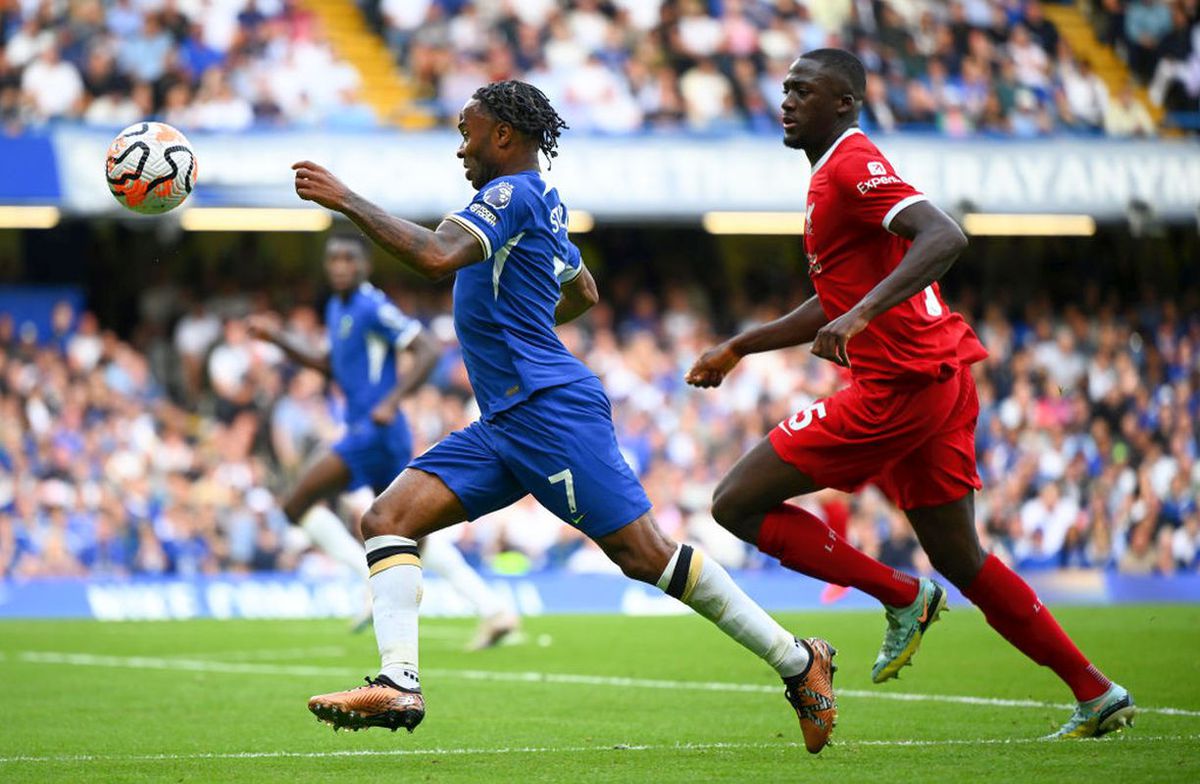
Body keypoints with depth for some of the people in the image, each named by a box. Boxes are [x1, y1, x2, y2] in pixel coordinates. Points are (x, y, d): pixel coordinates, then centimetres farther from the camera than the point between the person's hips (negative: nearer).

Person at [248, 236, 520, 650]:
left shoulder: (373, 308, -12)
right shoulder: (336, 309, 16)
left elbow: (428, 351, -17)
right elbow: (330, 365, 29)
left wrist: (392, 401, -25)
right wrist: (278, 338, 20)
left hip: (376, 431, -10)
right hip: (363, 432, 10)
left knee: (298, 503, -9)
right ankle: (493, 611, 7)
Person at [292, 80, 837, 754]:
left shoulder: (513, 193, -9)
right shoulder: (542, 204, 21)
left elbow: (438, 256, -26)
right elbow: (584, 292, 37)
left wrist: (346, 200, -21)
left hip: (551, 409, -10)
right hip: (504, 423, 10)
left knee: (644, 554, -11)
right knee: (387, 518, -4)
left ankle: (799, 663, 0)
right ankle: (399, 684, -17)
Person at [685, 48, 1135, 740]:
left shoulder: (853, 166, -11)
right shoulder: (838, 173, 21)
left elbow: (945, 237, -27)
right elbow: (836, 305, 31)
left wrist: (862, 314, -35)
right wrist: (739, 347, 31)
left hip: (899, 386, -10)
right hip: (940, 380, 10)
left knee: (737, 504, -6)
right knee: (958, 559, 14)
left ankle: (903, 597, -3)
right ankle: (1098, 695, 15)